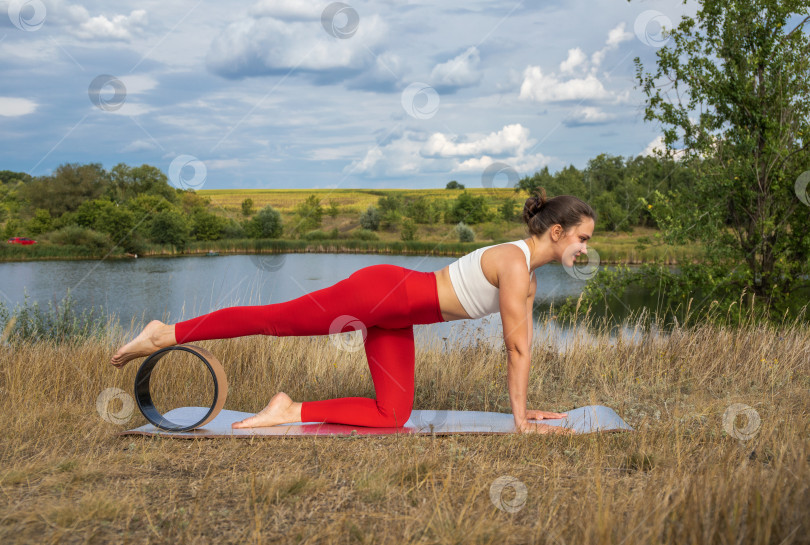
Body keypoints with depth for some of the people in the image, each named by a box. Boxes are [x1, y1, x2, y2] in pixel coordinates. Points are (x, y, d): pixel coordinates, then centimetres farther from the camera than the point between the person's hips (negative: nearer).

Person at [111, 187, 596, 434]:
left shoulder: (529, 278, 8)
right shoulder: (514, 262, -20)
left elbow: (524, 344, 15)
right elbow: (517, 346, -20)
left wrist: (523, 406, 15)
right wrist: (521, 421, -15)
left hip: (395, 317, 9)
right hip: (382, 291, -9)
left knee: (392, 416, 2)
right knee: (274, 319, -2)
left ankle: (292, 412, 4)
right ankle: (166, 334, 9)